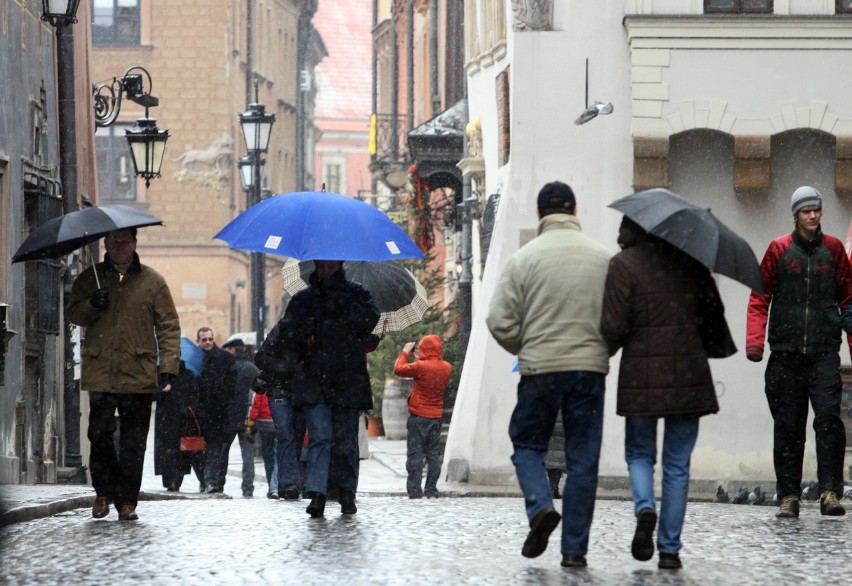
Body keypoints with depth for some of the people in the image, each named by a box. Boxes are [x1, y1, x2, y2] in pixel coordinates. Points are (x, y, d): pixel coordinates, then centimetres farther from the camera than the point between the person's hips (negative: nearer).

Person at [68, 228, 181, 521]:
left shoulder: (152, 281, 8)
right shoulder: (90, 279, 13)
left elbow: (169, 326, 6)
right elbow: (73, 314, 13)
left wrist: (168, 367, -4)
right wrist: (92, 306, -9)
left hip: (139, 376, -1)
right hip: (100, 373, 1)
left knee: (133, 442, 0)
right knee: (99, 436, -2)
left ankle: (128, 500, 6)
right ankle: (104, 491, 16)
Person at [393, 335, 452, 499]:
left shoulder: (421, 366, -18)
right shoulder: (446, 367, 1)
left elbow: (399, 369, -10)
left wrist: (405, 352, 3)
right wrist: (420, 359, 15)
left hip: (419, 416, -5)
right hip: (437, 416, 5)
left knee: (415, 454, -2)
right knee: (433, 454, 9)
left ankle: (415, 491, -5)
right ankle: (431, 491, 8)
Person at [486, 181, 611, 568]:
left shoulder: (524, 258, -3)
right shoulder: (603, 258, 2)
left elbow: (500, 321, -5)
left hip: (539, 368, -1)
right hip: (590, 369, 1)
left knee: (527, 445, 15)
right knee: (583, 460, 6)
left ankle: (540, 507, -11)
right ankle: (574, 548, 4)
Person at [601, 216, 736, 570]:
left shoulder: (623, 265, -6)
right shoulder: (690, 261, 4)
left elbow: (614, 325, -11)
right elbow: (712, 311, 9)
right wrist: (722, 346, 27)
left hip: (641, 375, -2)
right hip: (688, 377, 2)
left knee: (639, 453, 16)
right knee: (677, 465, 8)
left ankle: (645, 508, -13)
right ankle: (670, 549, 7)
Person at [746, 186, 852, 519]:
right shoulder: (779, 250, 6)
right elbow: (760, 297, 6)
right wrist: (754, 341, -4)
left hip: (824, 352, 0)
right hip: (786, 353, 0)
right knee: (787, 426, 4)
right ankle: (788, 497, 9)